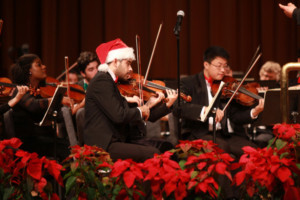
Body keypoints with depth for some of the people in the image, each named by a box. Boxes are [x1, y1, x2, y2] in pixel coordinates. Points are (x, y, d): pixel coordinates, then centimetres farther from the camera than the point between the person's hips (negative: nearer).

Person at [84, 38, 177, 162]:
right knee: (152, 154, -23)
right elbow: (118, 115, -20)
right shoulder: (102, 81, -9)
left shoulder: (111, 82, 20)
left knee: (161, 149, -7)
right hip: (103, 146, -9)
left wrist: (167, 105, 12)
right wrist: (140, 110, -2)